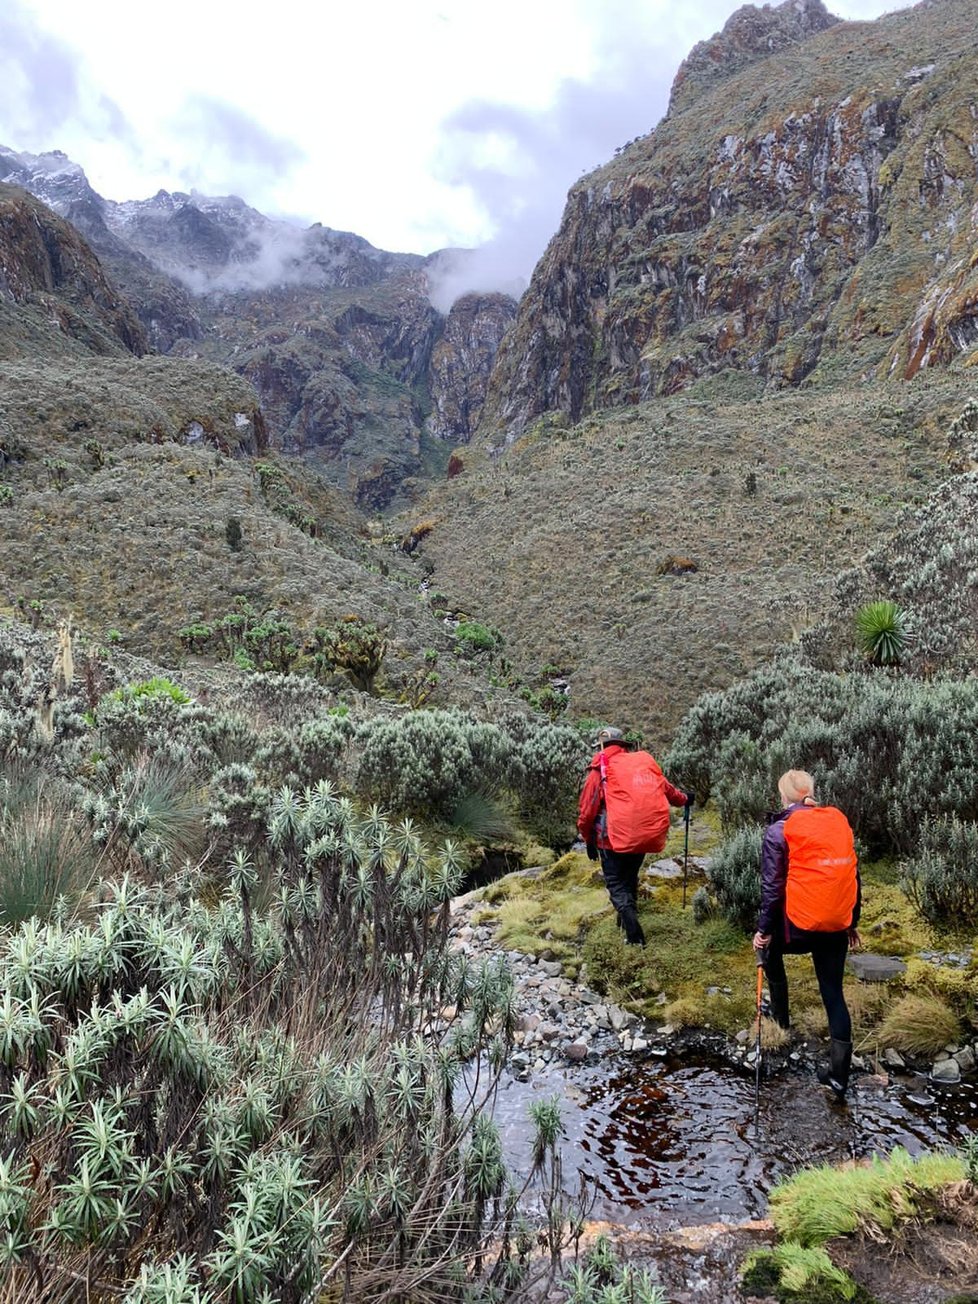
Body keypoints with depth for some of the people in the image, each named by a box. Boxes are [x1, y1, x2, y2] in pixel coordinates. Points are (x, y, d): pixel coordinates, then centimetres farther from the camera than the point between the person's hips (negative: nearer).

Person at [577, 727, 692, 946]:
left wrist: (589, 840, 11)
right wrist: (684, 799, 43)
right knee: (630, 879, 24)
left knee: (616, 884, 5)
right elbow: (667, 789, 22)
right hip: (645, 835, 5)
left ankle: (634, 935, -5)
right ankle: (628, 920, 34)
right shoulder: (645, 762, 7)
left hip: (614, 838, -5)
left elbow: (586, 810, -4)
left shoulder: (600, 770, -5)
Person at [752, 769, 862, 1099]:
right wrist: (852, 922, 21)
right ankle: (838, 1074, 11)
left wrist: (764, 929, 1)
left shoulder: (780, 830, -8)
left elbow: (772, 886, -9)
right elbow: (852, 874, 12)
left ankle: (780, 1015, 37)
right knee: (833, 993, 12)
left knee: (771, 947, 29)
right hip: (838, 925, 4)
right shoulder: (839, 820, 6)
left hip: (800, 925, -4)